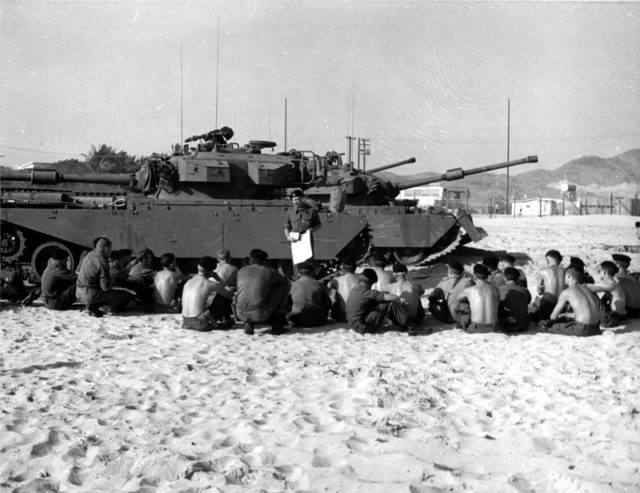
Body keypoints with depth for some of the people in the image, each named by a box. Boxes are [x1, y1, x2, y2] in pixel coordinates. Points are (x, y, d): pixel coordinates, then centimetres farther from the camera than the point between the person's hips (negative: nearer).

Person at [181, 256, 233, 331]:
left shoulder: (188, 282, 11)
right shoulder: (209, 284, -7)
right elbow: (229, 295, 7)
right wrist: (218, 278, 15)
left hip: (186, 324, 6)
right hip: (200, 325, -6)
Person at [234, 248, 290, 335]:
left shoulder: (241, 271, 14)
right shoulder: (269, 272, 6)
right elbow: (285, 281, 26)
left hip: (240, 314, 4)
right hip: (260, 314, -3)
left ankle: (248, 323, 13)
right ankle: (277, 326, 17)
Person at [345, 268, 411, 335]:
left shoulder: (354, 290, 8)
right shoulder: (366, 292, -19)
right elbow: (388, 297, -18)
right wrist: (399, 299, -1)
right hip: (363, 327, -9)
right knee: (390, 303, -10)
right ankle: (405, 326, -1)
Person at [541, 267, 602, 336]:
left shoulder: (566, 292, 0)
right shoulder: (586, 288, 18)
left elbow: (553, 316, 9)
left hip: (582, 329, -7)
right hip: (595, 328, 7)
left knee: (543, 324, 1)